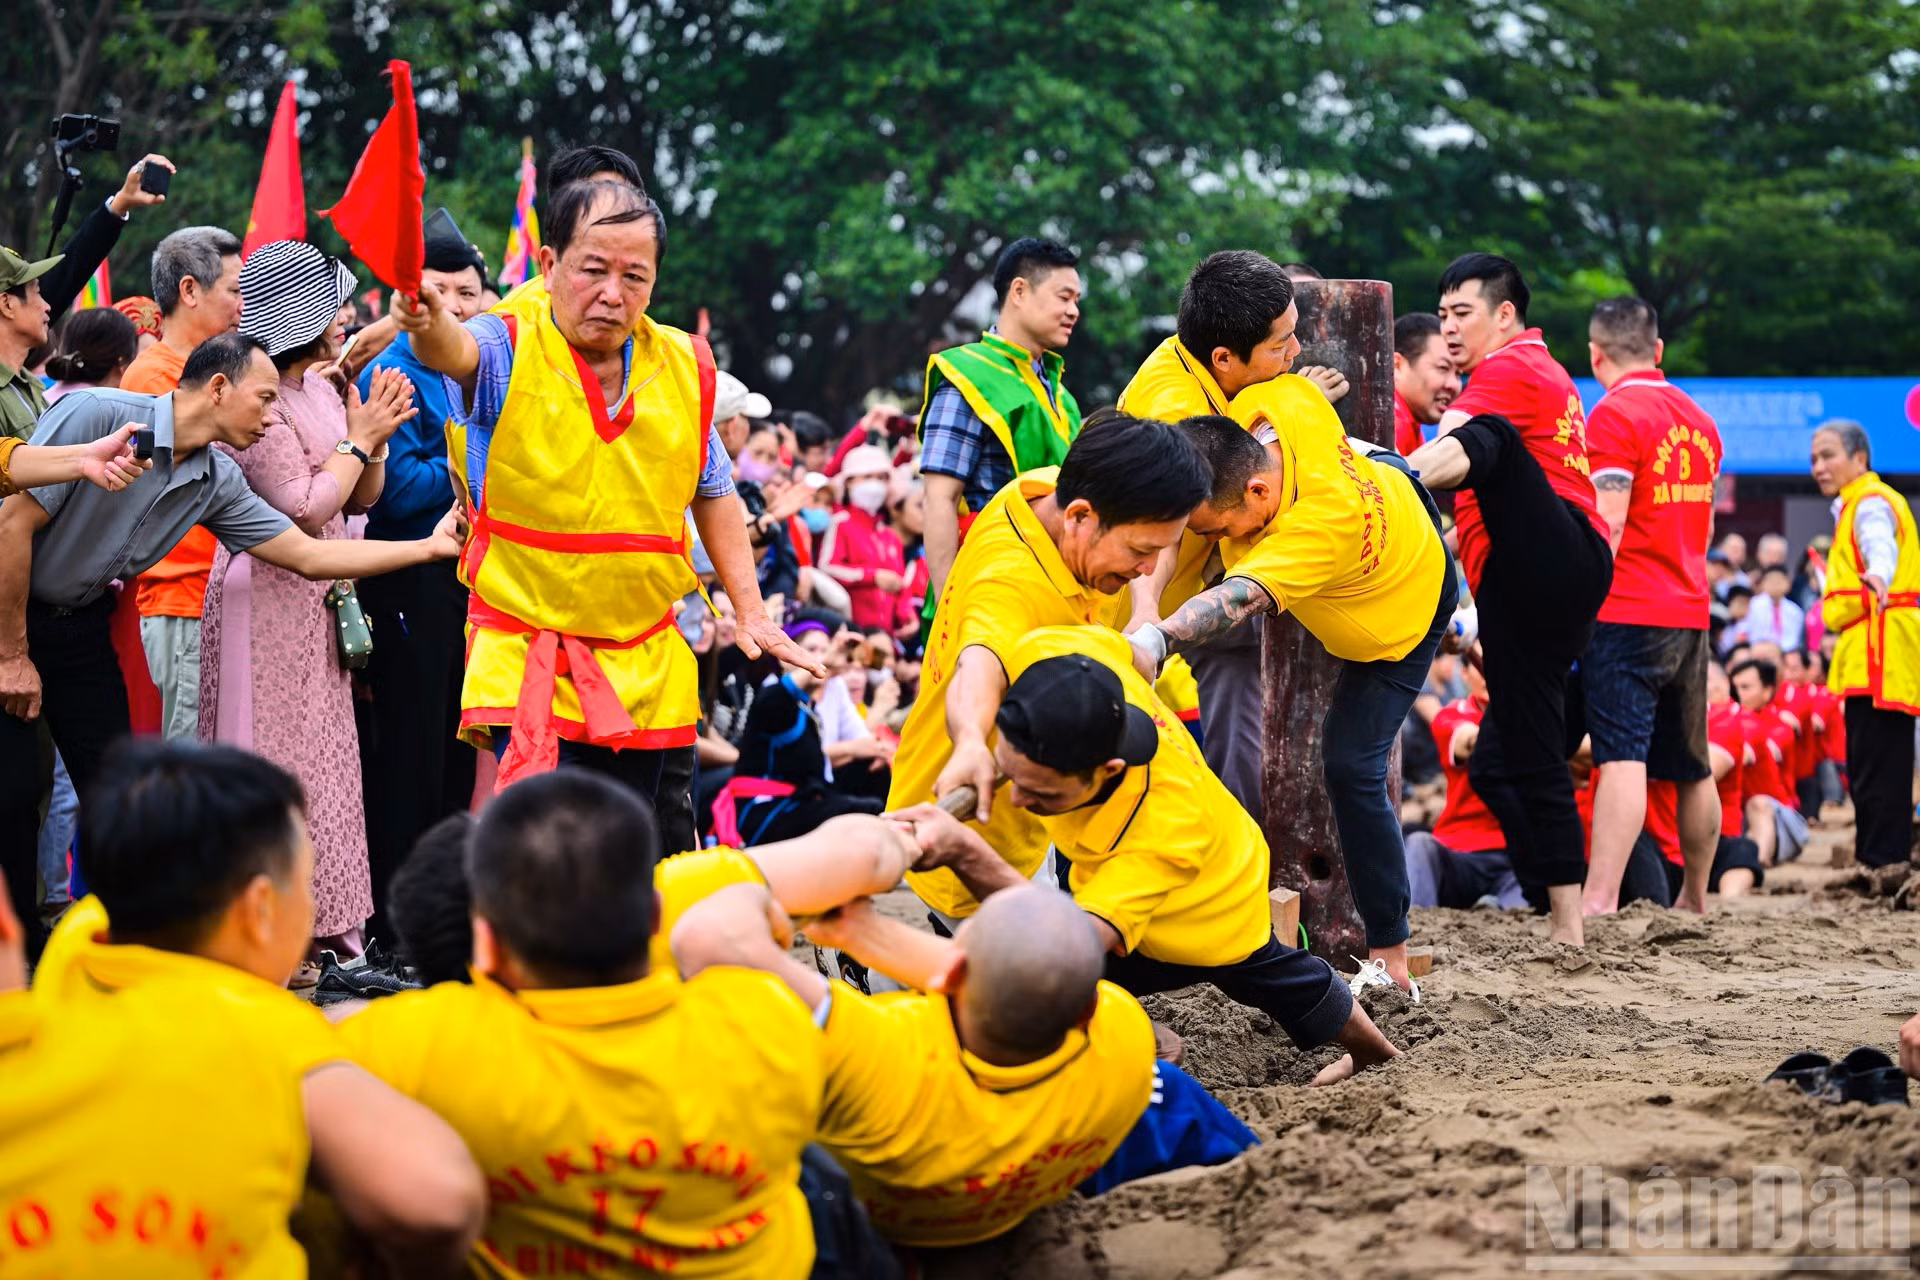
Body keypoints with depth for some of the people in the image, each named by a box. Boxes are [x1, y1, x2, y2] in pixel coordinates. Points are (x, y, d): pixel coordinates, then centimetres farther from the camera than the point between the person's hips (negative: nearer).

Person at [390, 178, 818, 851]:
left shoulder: (683, 366, 4)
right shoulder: (508, 347, -10)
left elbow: (713, 493, 18)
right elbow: (456, 350, -35)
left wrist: (750, 611, 13)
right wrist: (430, 324, -59)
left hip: (652, 670, 5)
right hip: (529, 662, -4)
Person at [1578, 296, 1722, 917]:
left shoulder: (1614, 415, -9)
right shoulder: (1698, 419, 15)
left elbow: (1606, 524, -16)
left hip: (1625, 612, -7)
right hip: (1689, 611, 7)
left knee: (1622, 759, -17)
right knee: (1692, 767, 15)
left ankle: (1599, 901, -26)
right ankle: (1695, 900, 24)